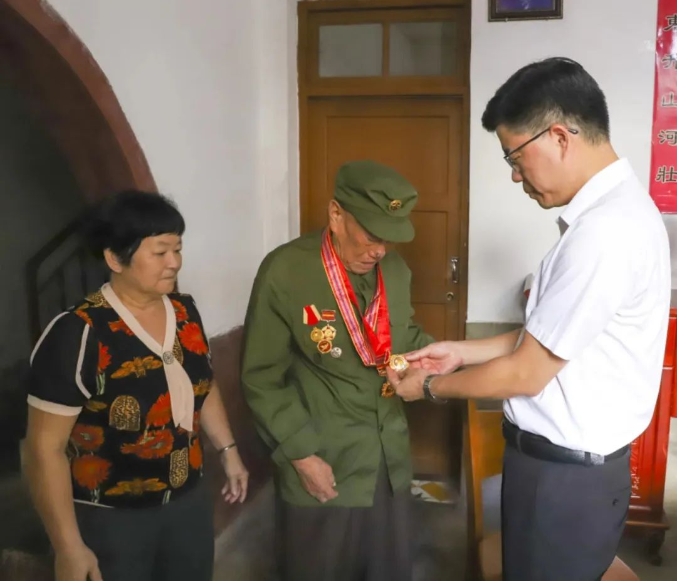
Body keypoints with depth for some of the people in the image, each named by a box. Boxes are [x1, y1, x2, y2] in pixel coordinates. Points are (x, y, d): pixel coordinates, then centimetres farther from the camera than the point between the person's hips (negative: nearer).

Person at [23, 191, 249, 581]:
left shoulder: (185, 311, -2)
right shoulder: (77, 335, -21)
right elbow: (46, 448, -18)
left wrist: (228, 451, 13)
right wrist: (69, 547, -16)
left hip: (189, 501, 6)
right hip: (110, 519, -5)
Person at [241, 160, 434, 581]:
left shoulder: (396, 270, 1)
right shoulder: (285, 271, -16)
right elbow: (263, 378, -12)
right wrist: (302, 455, -14)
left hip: (391, 461, 5)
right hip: (324, 466, -5)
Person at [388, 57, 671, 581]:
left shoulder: (605, 230, -27)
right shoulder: (611, 208, 4)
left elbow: (527, 374, -20)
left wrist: (430, 386, -6)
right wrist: (464, 352, 9)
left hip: (563, 473, -9)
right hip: (571, 458, 9)